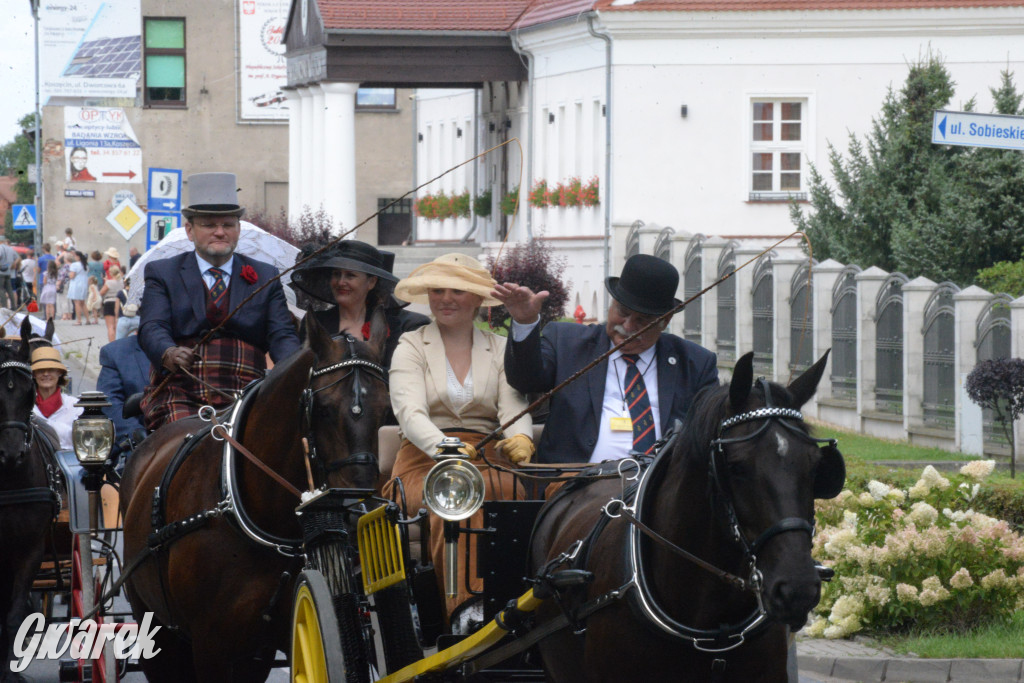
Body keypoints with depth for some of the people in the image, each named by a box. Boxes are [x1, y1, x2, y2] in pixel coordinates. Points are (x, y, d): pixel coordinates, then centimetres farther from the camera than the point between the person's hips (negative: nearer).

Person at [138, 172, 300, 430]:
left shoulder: (265, 278, 20)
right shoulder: (162, 273, 15)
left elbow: (282, 335, 9)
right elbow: (152, 328, 0)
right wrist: (169, 354, -25)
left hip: (245, 398, 2)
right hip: (180, 394, -2)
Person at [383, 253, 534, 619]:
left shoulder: (500, 350, 19)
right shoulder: (411, 348, 10)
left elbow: (514, 409, 4)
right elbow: (410, 412, -7)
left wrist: (520, 439, -23)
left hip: (487, 461, 2)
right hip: (424, 462, -2)